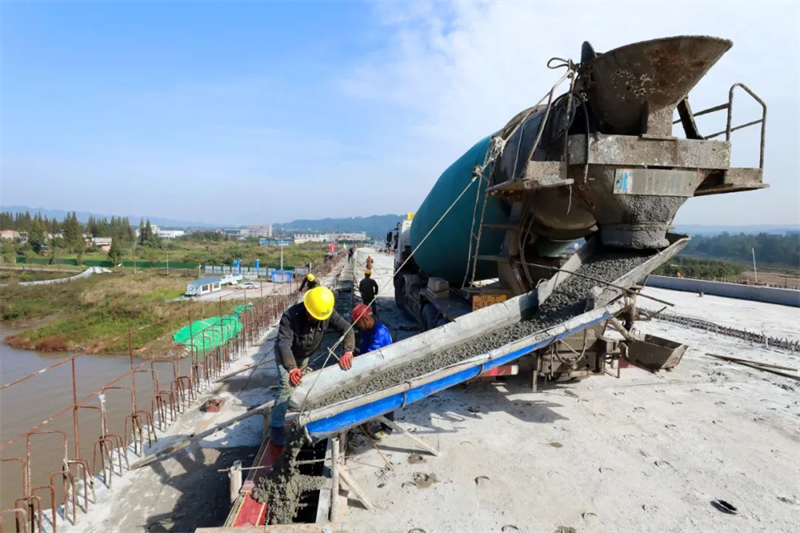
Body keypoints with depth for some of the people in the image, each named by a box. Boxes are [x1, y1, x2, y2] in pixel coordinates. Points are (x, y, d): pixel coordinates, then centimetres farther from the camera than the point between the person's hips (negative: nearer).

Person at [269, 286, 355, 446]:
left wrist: (348, 351, -48)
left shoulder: (328, 313, -30)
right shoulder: (290, 316, -41)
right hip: (286, 355, -5)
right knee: (287, 387, -16)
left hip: (304, 355, 5)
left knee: (300, 383, 24)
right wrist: (291, 368, -61)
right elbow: (284, 344, -46)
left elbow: (347, 329, -30)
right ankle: (276, 426, -3)